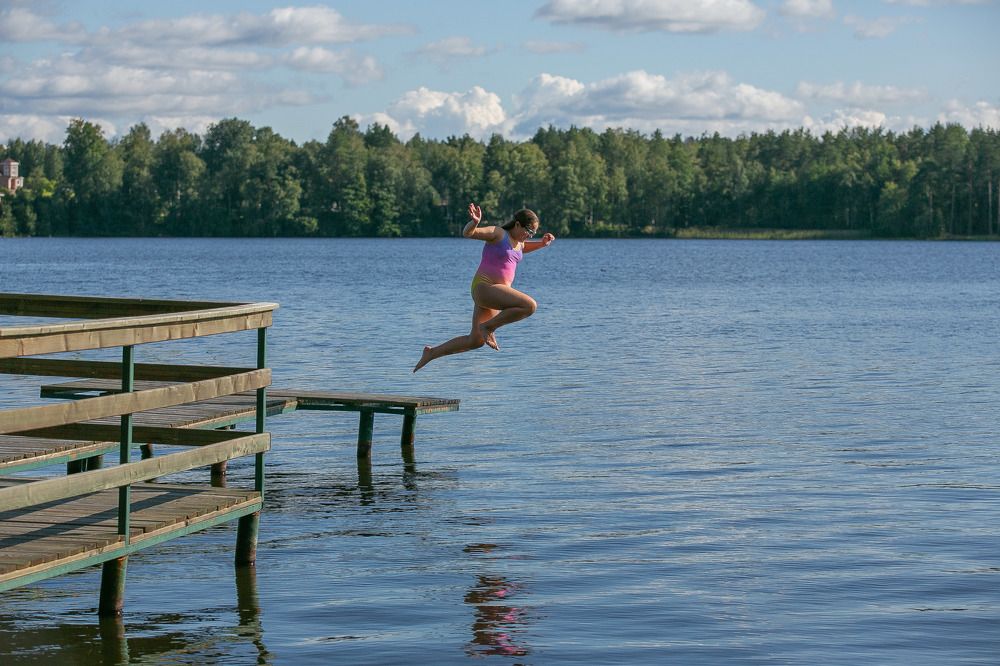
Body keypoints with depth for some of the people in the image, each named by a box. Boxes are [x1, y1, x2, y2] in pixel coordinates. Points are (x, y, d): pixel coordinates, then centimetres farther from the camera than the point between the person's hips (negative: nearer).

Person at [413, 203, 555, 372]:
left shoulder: (517, 242, 16)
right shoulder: (497, 233, -8)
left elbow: (523, 248, 41)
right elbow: (467, 233, -19)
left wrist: (541, 243, 22)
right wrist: (475, 222, -42)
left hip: (496, 292, 9)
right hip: (484, 287, -9)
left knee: (475, 341, 15)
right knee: (529, 305, -26)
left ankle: (432, 352, 26)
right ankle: (488, 327, -13)